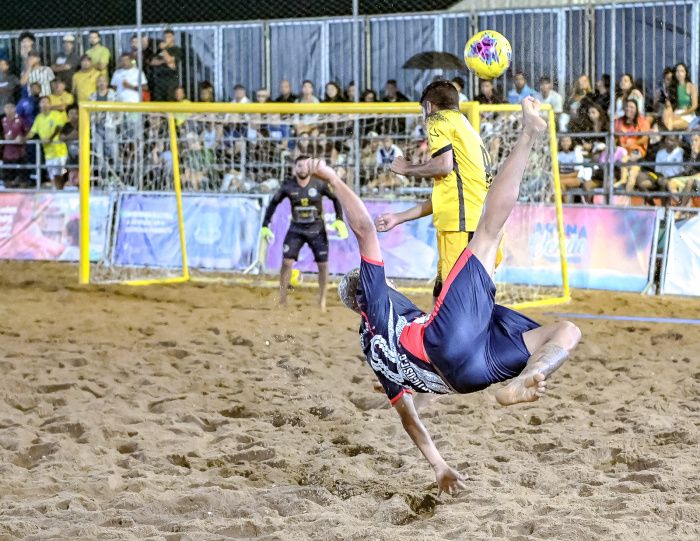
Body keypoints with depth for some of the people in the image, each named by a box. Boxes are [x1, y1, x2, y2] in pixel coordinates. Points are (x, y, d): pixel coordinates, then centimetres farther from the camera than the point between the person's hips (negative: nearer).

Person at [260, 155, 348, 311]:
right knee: (286, 261, -11)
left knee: (323, 264, 0)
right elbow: (273, 203, 3)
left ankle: (322, 301, 15)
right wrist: (265, 226, -1)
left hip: (316, 229, 0)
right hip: (296, 229, 0)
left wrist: (339, 220, -13)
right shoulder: (288, 187, -9)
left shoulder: (319, 185, -13)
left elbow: (336, 198, -3)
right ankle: (282, 300, -1)